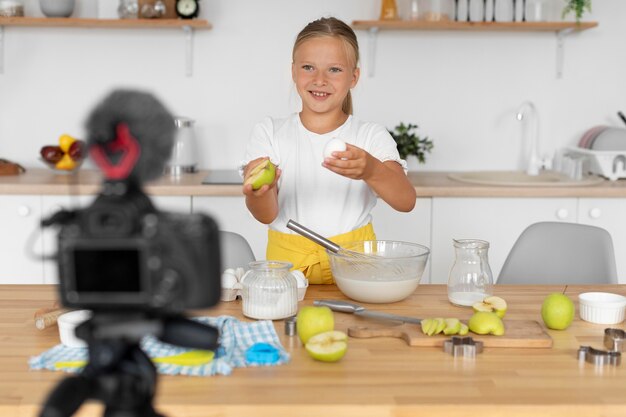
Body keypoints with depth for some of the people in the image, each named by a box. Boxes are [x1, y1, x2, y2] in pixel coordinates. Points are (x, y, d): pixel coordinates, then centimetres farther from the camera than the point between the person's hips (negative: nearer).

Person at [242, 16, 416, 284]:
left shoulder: (372, 137, 3)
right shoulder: (269, 133, 5)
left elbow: (406, 201, -12)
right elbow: (267, 215, -6)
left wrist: (371, 170, -33)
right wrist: (258, 191, -30)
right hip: (288, 262, 1)